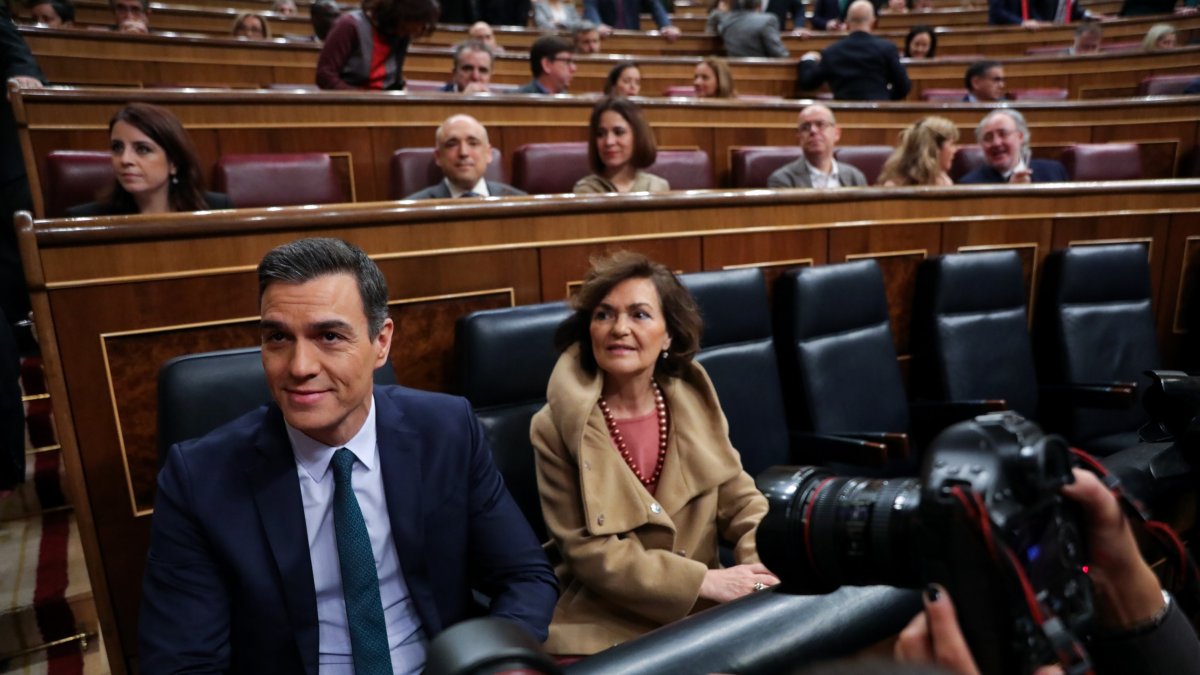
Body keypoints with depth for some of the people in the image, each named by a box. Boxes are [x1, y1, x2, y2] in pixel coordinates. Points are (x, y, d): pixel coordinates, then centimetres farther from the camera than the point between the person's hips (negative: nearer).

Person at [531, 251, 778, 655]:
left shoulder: (693, 401, 0)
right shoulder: (556, 428, -12)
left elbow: (739, 499, 3)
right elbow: (588, 550, -13)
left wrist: (765, 568, -16)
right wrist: (706, 581, -19)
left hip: (705, 614, 4)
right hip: (608, 629, -3)